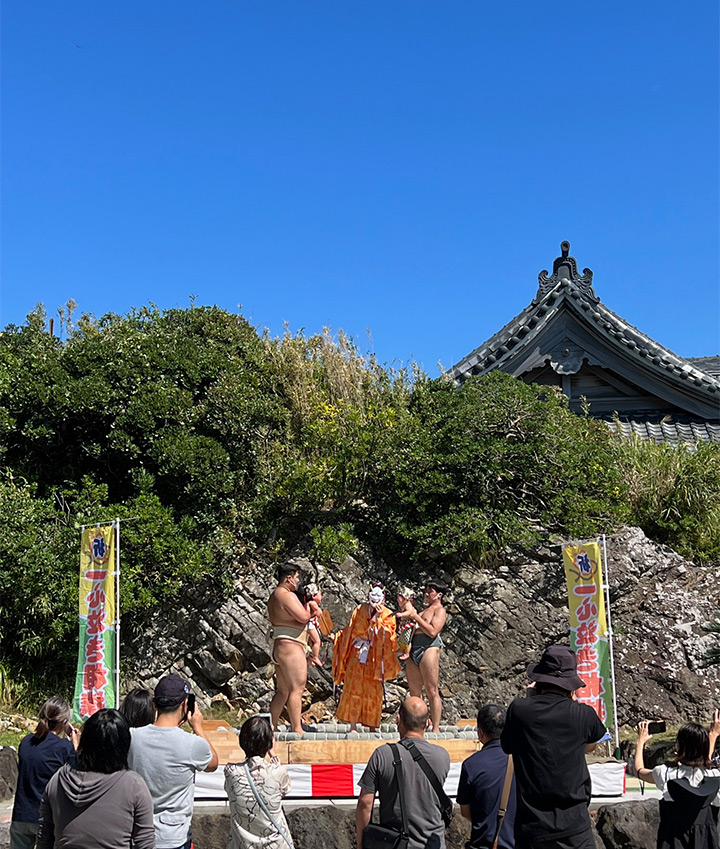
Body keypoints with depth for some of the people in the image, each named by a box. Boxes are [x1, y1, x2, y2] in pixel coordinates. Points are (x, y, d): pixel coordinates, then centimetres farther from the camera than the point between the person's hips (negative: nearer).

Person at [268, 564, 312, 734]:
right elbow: (304, 617, -19)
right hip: (291, 647, -10)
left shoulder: (274, 596, 18)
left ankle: (272, 726, 17)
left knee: (283, 691, 15)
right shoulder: (287, 595, -13)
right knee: (297, 689, -9)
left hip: (279, 648, 10)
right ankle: (297, 729, -10)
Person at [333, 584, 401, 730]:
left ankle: (372, 726, 10)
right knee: (354, 688, -2)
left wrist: (378, 618, -20)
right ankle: (353, 726, 1)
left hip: (376, 659, 0)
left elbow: (387, 636, -15)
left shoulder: (388, 616, 0)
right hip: (358, 656, 0)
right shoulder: (360, 610, 3)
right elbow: (350, 632, 11)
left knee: (373, 691, 2)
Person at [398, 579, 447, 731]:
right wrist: (406, 616, 8)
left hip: (429, 648, -8)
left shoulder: (439, 610, 0)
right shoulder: (424, 609, 25)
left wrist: (416, 617, -10)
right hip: (413, 650, 8)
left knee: (432, 691, -8)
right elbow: (413, 627, 24)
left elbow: (432, 631, -14)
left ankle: (435, 729, -7)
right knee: (415, 692, 7)